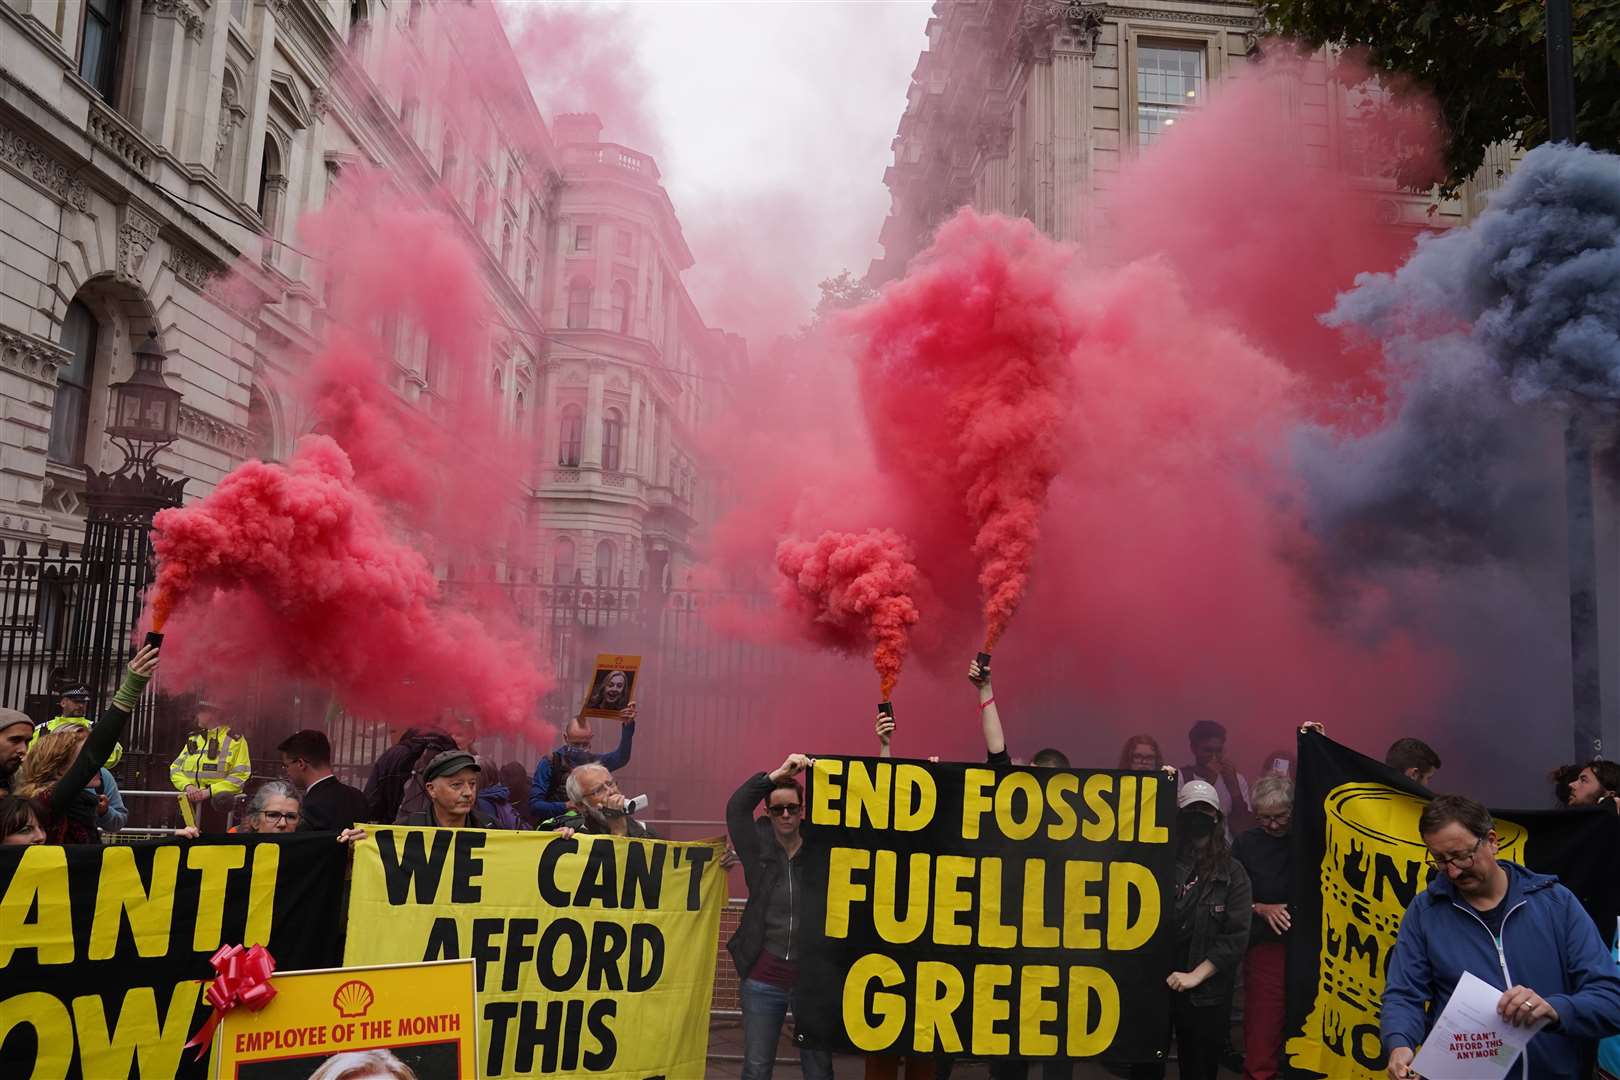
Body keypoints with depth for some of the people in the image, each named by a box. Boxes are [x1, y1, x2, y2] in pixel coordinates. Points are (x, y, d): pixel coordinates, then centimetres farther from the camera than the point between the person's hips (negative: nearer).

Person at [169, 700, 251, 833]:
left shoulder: (235, 741, -2)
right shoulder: (193, 738, 16)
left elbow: (239, 777, -9)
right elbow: (175, 769, 13)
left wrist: (208, 792, -16)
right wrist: (188, 786, -8)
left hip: (218, 806, -5)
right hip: (190, 805, 5)